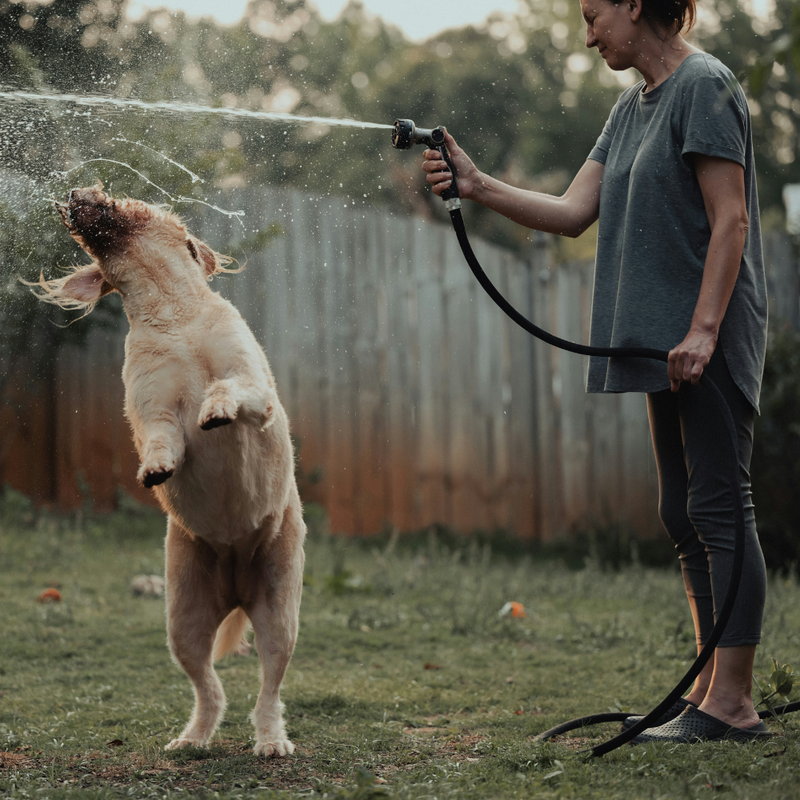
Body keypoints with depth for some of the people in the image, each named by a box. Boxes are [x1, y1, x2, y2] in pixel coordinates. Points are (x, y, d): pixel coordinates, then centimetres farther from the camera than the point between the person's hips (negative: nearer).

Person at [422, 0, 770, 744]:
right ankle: (711, 688, 17)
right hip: (666, 341, 10)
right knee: (683, 513, 10)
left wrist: (703, 329, -22)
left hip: (711, 341, -10)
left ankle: (732, 703, -10)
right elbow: (573, 212, 13)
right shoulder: (633, 106, 18)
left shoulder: (705, 85, -9)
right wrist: (478, 187, 2)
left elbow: (730, 217, -16)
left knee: (717, 505, -11)